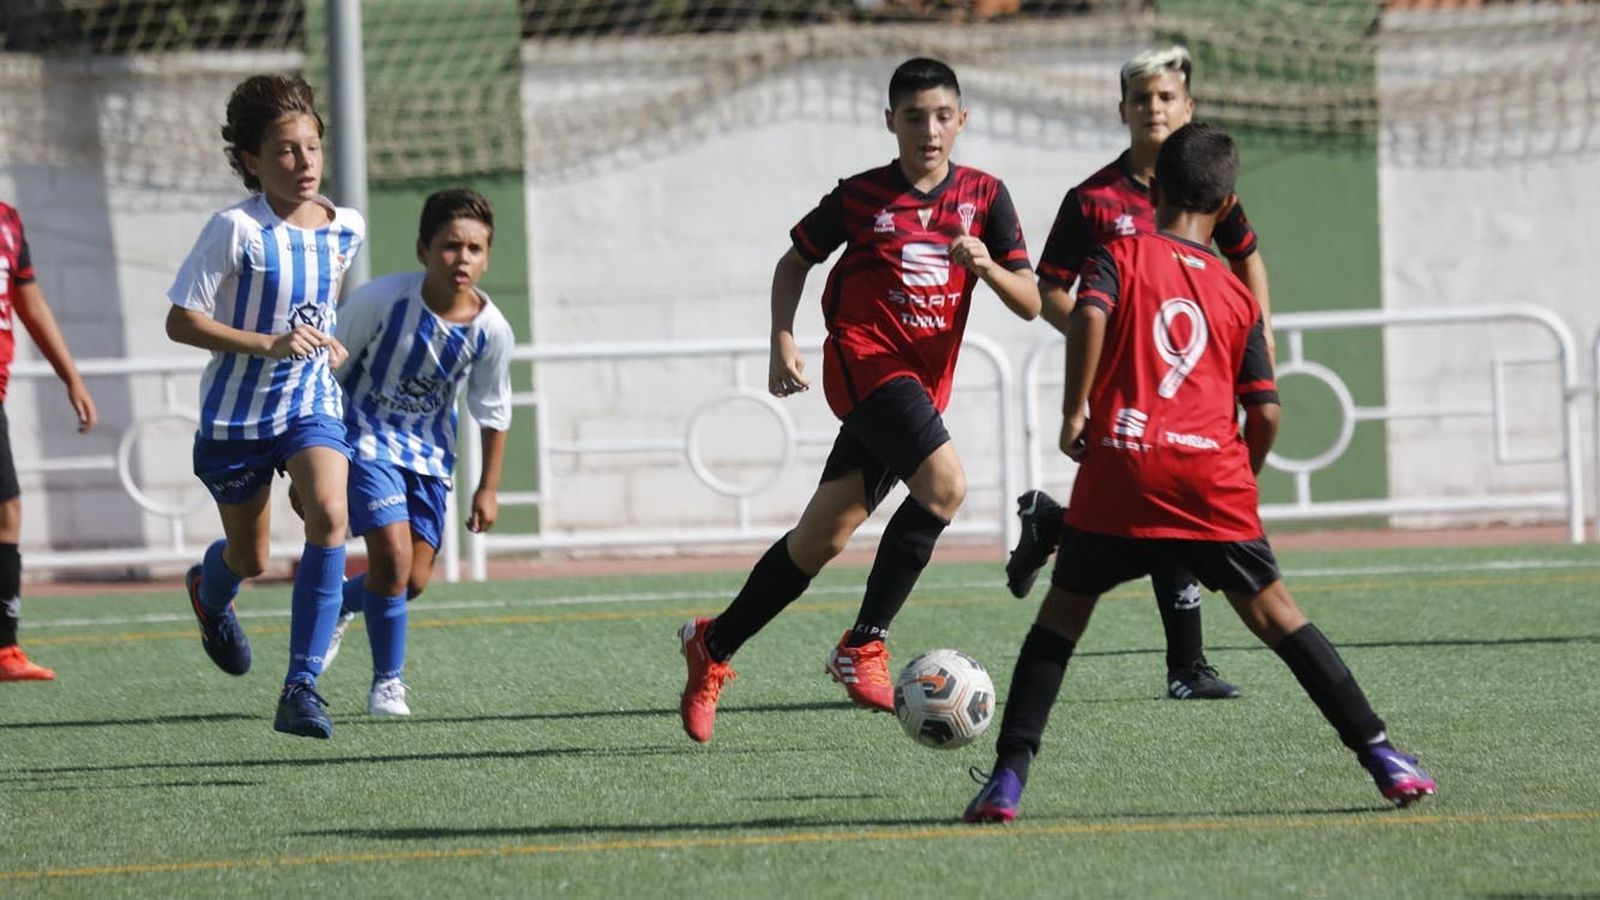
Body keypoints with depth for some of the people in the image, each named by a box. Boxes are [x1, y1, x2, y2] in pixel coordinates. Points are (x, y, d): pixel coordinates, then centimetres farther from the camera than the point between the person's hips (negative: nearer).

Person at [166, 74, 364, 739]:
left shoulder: (345, 230, -1)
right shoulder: (236, 230, -18)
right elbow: (181, 321, -17)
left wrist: (324, 343, 3)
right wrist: (269, 345, -26)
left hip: (312, 403, 2)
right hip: (236, 411, -2)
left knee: (329, 514, -26)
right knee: (250, 559, 13)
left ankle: (301, 687, -22)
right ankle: (210, 592, 56)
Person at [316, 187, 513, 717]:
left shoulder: (491, 331, -13)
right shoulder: (383, 299, -22)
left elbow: (493, 412, 4)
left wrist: (488, 488, 9)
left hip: (429, 453, 4)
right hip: (367, 440, -4)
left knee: (415, 579, 2)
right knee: (393, 556, -19)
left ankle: (339, 605, 36)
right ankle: (387, 682, -1)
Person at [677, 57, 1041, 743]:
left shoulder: (984, 197, 5)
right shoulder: (860, 197, -1)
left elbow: (1030, 304, 1)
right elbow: (794, 261, 13)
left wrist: (988, 267, -19)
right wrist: (783, 341, 0)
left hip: (923, 382, 4)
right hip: (864, 360, -4)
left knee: (823, 537, 7)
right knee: (944, 483, -27)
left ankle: (714, 645, 24)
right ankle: (863, 646, -20)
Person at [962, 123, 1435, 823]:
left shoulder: (1121, 255, 10)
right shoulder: (1238, 298, 16)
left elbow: (1089, 315, -13)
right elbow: (1265, 414, 9)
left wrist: (1074, 411, -5)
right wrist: (1242, 479, 26)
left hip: (1122, 460, -1)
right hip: (1213, 470, 2)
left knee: (1064, 608, 11)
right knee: (1270, 609, 8)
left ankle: (1008, 777, 2)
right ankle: (1380, 754, 4)